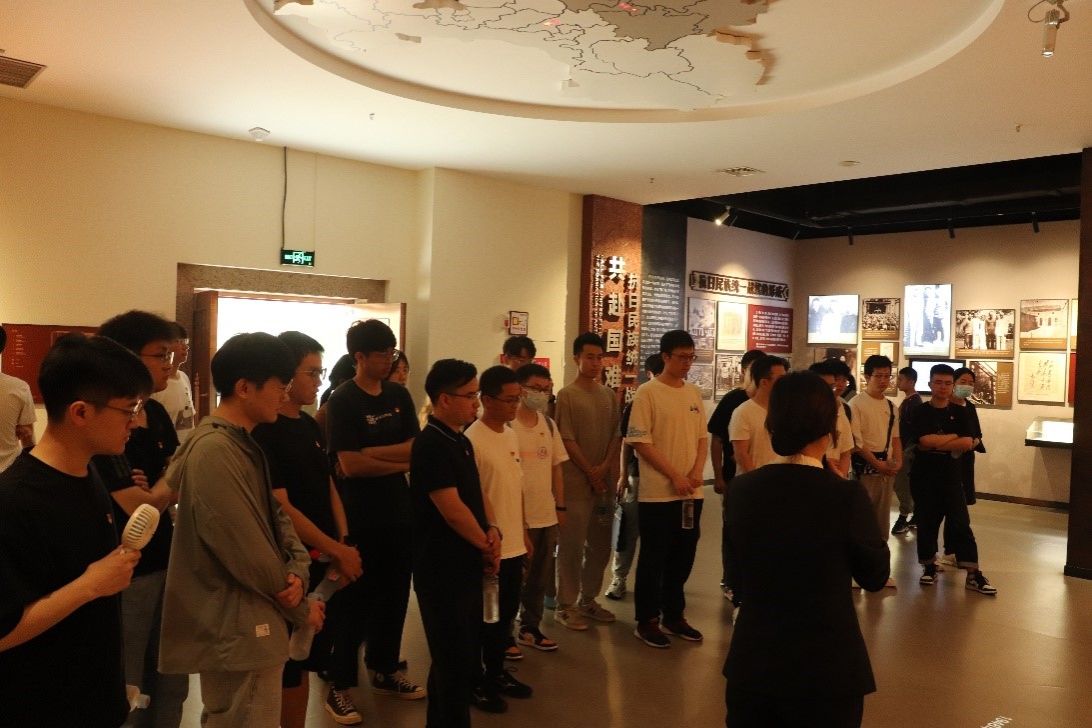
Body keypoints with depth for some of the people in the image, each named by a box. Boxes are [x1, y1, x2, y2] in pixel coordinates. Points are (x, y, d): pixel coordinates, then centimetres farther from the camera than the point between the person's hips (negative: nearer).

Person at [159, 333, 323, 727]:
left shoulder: (242, 443, 9)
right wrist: (300, 608, -9)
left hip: (250, 622, 10)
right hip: (236, 629, -10)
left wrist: (297, 570, -10)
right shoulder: (215, 451, -23)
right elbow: (249, 554, -23)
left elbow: (275, 515, 10)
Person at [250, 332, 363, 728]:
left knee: (306, 659, 17)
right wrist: (338, 550, -15)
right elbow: (280, 508, -19)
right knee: (287, 666, 4)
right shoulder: (263, 431, -15)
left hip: (322, 562, 8)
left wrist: (344, 543, -1)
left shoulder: (311, 425, 10)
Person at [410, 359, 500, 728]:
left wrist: (492, 529, -3)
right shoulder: (430, 445, -19)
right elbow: (452, 509, -22)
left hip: (465, 566, 9)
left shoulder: (460, 441, 10)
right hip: (442, 571, -9)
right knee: (456, 663, 0)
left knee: (462, 659, 19)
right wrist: (486, 546, -9)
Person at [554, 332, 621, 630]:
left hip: (604, 481, 6)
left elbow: (617, 435, 8)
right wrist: (590, 474, -9)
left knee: (600, 545, 12)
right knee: (572, 545, -2)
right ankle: (566, 606, 9)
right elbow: (567, 440, -8)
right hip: (576, 482, -5)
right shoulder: (567, 395, -5)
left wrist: (604, 468, -6)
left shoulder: (610, 395, 11)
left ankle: (588, 599, 25)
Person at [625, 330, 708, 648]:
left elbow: (702, 437, 13)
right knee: (654, 558, 4)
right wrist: (674, 476, -15)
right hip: (657, 493, -6)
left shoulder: (694, 393, 10)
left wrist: (696, 472, -5)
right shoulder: (647, 393, -9)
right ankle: (647, 621, 16)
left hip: (691, 492, 6)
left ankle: (674, 615, 29)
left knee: (683, 557, 14)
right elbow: (640, 442, -13)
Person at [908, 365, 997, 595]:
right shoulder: (920, 412, -1)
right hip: (924, 477, -1)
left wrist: (936, 443, -11)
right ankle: (929, 567, 22)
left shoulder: (960, 413, 5)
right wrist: (954, 437, -8)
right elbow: (924, 441, -17)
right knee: (927, 523, 7)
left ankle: (973, 574, 1)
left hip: (952, 476, 1)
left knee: (961, 524, -1)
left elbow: (968, 443, -9)